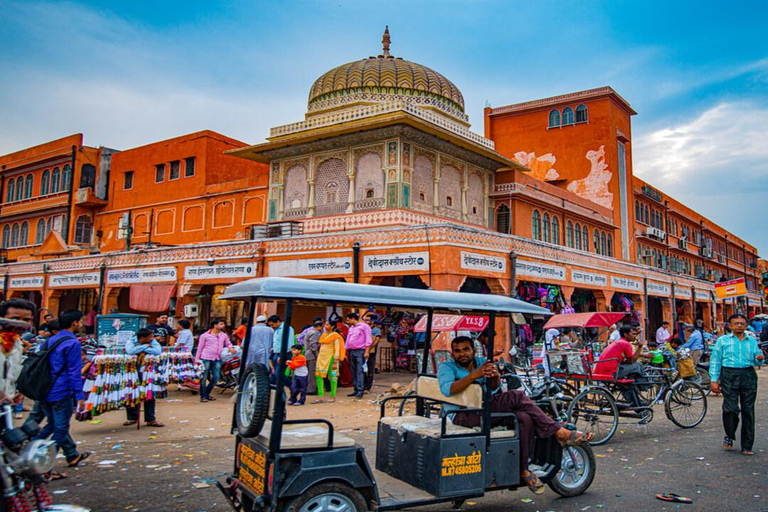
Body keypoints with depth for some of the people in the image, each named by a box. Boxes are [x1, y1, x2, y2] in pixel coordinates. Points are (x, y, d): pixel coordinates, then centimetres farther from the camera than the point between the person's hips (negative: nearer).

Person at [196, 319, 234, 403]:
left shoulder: (224, 335, 11)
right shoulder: (205, 335, 0)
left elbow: (228, 343, 25)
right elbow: (200, 347, 4)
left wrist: (231, 347, 2)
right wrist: (196, 359, 2)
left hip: (217, 359, 5)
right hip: (206, 358, -5)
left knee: (216, 378, 5)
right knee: (204, 378, -1)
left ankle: (207, 394, 22)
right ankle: (203, 396, 9)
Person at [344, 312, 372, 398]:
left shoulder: (364, 326, -1)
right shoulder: (351, 328, 20)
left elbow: (368, 340, -6)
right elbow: (348, 341, 23)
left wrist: (366, 351, -14)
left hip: (360, 351, -7)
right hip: (351, 351, 7)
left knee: (360, 371, -11)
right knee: (353, 372, 6)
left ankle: (360, 391, -13)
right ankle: (356, 390, 11)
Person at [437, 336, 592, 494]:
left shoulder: (482, 362, 13)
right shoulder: (447, 367, 1)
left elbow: (495, 388, -6)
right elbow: (447, 389, -23)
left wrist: (495, 375, -30)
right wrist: (474, 375, -30)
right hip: (463, 417, -6)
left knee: (524, 418, -24)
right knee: (516, 396, -24)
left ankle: (523, 470, -13)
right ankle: (561, 433, -17)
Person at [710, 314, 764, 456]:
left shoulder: (752, 341, 18)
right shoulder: (722, 340, 10)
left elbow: (756, 361, 19)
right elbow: (715, 361, 6)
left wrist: (760, 359, -6)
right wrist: (714, 380, -2)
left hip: (749, 376, 2)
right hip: (729, 376, -2)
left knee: (748, 411, 1)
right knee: (731, 409, -12)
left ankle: (747, 447, 8)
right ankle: (729, 436, 14)